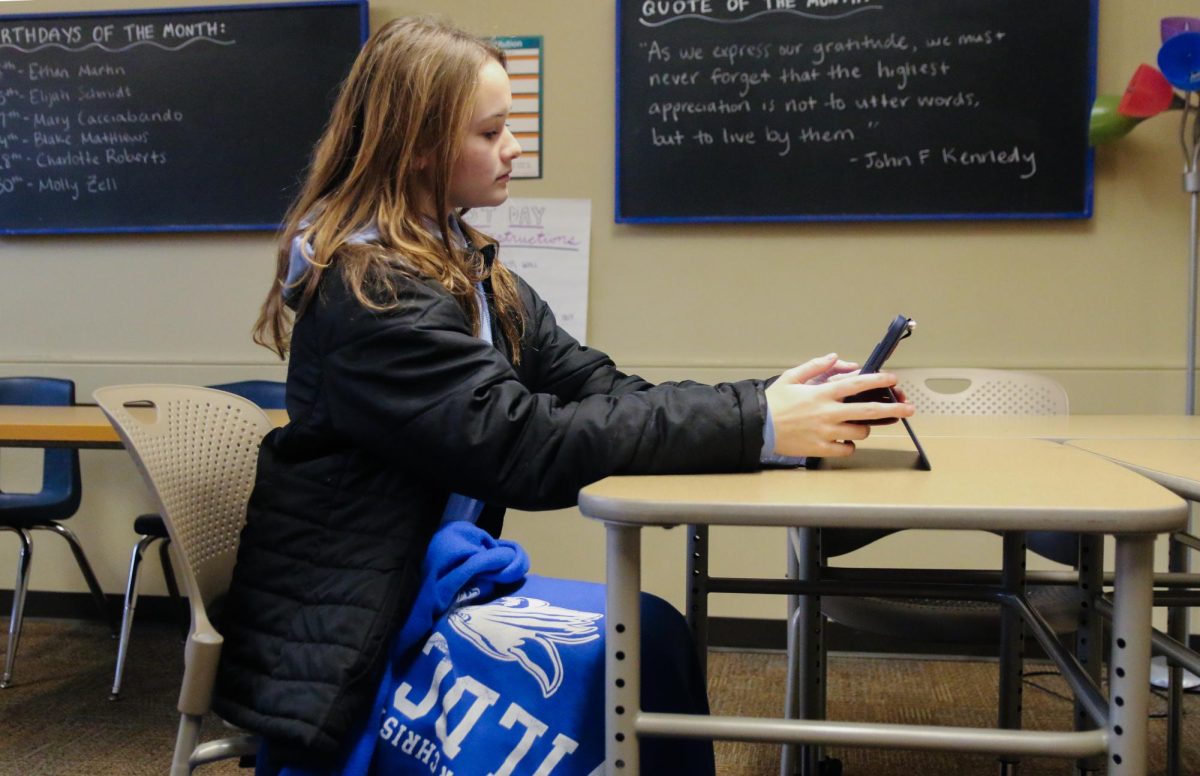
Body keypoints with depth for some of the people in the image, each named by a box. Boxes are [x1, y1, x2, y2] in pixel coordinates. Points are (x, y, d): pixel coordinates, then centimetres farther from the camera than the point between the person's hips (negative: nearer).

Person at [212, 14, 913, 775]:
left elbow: (599, 390, -2)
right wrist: (758, 427, -27)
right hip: (346, 631, -7)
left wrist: (772, 399, -15)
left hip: (429, 581, 7)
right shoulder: (368, 289, -20)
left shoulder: (466, 266, 7)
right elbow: (525, 443, -28)